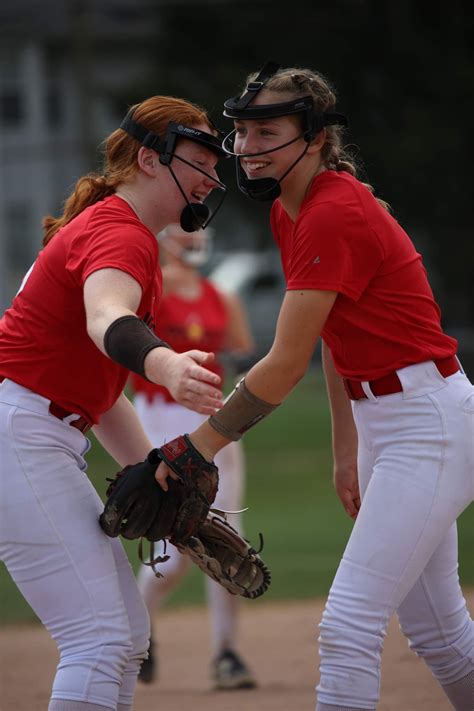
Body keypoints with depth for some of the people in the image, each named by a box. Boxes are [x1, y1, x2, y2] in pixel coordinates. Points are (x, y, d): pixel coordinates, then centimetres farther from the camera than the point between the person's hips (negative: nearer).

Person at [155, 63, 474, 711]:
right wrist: (347, 452, 16)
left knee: (348, 627, -15)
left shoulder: (335, 215, -22)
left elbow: (285, 367, -23)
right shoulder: (289, 213, 7)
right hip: (381, 424, 10)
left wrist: (197, 449, -17)